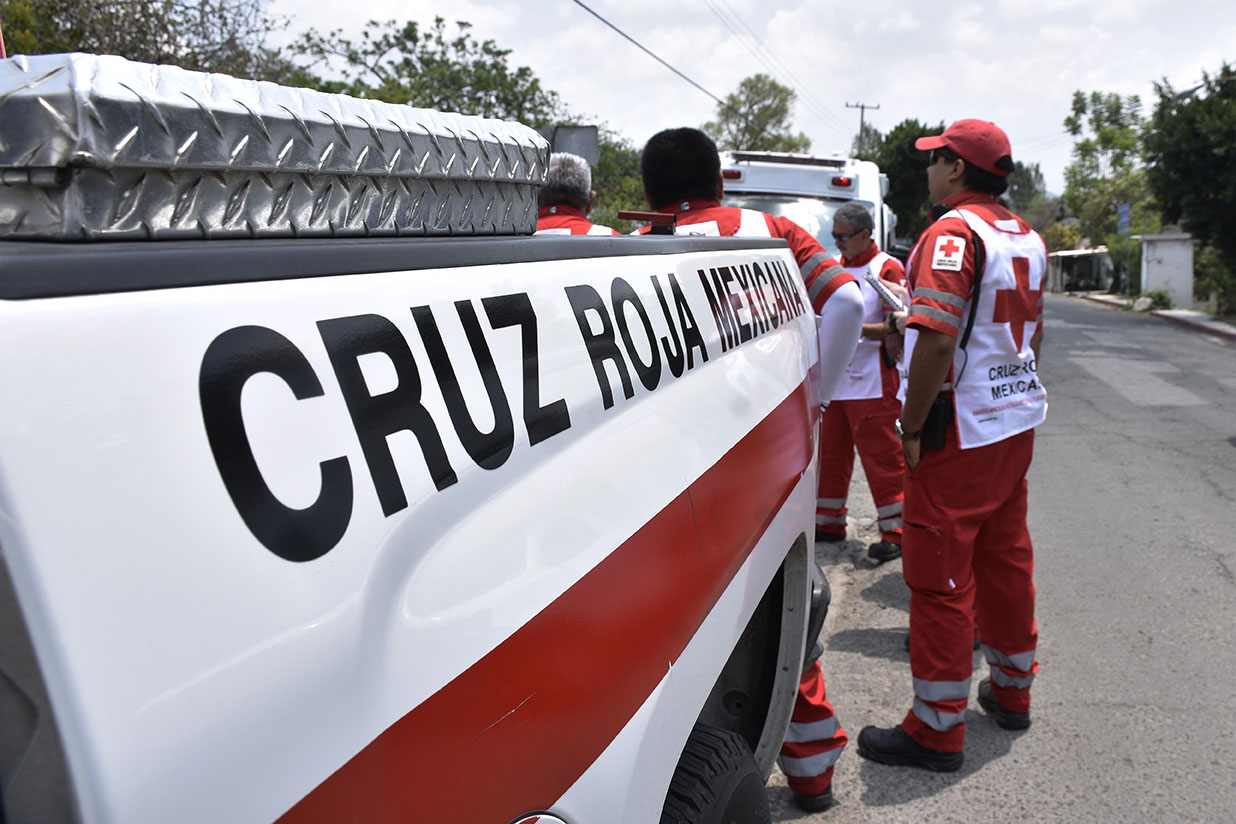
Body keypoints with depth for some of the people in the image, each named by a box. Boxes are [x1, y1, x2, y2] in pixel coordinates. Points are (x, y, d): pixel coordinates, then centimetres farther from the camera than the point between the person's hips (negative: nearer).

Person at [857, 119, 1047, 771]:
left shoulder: (953, 233, -16)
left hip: (958, 431, -9)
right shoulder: (1026, 237, 13)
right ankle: (1012, 690, 35)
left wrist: (912, 427, -19)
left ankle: (937, 729, 8)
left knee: (940, 575, -2)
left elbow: (937, 339, -25)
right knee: (1006, 558, 19)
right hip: (1017, 423, 9)